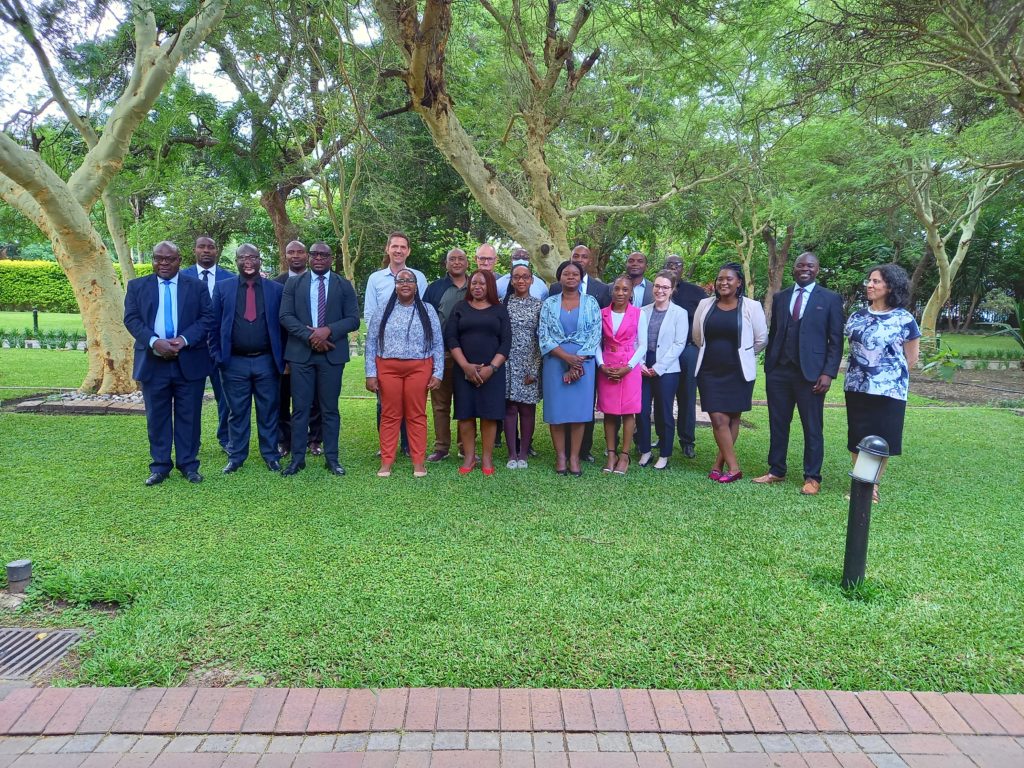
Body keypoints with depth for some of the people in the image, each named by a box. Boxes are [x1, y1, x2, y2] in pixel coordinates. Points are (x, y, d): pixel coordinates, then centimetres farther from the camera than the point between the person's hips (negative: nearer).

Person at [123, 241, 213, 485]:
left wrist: (184, 339, -15)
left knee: (189, 416, 4)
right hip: (153, 362, 1)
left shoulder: (196, 287, 5)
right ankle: (160, 466, 17)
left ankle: (189, 464, 14)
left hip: (189, 361, -1)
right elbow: (131, 319, 0)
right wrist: (154, 342, -16)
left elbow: (207, 318, -1)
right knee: (157, 417, 7)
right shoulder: (137, 286, 8)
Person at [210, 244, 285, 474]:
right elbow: (214, 324, 6)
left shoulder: (276, 289, 4)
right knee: (237, 412, 8)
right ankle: (236, 457, 18)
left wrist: (283, 358, 2)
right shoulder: (222, 288, 5)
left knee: (268, 412, 7)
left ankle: (271, 455, 18)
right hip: (234, 362, 0)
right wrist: (217, 356, 0)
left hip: (267, 361, 0)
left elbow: (283, 325, 6)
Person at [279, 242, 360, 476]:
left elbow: (353, 319, 1)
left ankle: (332, 458, 12)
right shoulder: (293, 283, 9)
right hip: (301, 353, 0)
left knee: (330, 409, 5)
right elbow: (285, 316, 0)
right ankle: (298, 458, 10)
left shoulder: (344, 285, 8)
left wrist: (328, 330, -15)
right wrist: (310, 336, -13)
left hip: (332, 354, 0)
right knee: (300, 408, 3)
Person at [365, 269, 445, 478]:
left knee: (417, 415, 3)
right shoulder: (382, 311, 7)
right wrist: (371, 374, -2)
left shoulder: (427, 311, 7)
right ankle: (386, 462, 10)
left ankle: (418, 462, 10)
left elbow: (438, 344, 5)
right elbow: (371, 343, 5)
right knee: (389, 415, 3)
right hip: (388, 368, 0)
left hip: (419, 369, 0)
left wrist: (437, 373, -2)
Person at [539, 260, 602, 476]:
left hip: (583, 362, 0)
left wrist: (577, 363, -11)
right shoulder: (549, 303, 6)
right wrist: (566, 357, -14)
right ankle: (560, 457, 9)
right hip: (555, 362, 1)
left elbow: (595, 334, -1)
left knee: (579, 409, 0)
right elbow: (544, 336, -1)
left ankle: (574, 457, 5)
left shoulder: (591, 302, 5)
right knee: (556, 409, 0)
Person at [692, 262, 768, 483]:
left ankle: (719, 464, 16)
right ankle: (733, 467, 4)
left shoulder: (751, 307, -6)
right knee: (719, 420, -4)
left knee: (733, 419, 6)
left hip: (738, 372, -1)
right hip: (710, 371, 1)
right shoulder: (705, 305, 2)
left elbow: (761, 339, 4)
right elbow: (697, 337, 14)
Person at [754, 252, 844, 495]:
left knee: (813, 428, 4)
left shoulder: (831, 299, 2)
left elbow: (836, 340, -1)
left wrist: (828, 373, -10)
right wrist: (768, 368, 8)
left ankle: (812, 478, 14)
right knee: (777, 425, 9)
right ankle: (776, 471, 20)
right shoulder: (779, 297, 11)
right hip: (778, 372, 3)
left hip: (811, 373, -3)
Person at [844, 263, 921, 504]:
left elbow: (912, 357, 2)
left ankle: (873, 485, 18)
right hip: (856, 388, 4)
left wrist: (894, 375, 7)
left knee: (882, 440, 4)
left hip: (889, 389, -4)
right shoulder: (857, 316, 6)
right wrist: (860, 373, 10)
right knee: (857, 438, 7)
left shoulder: (904, 319, -6)